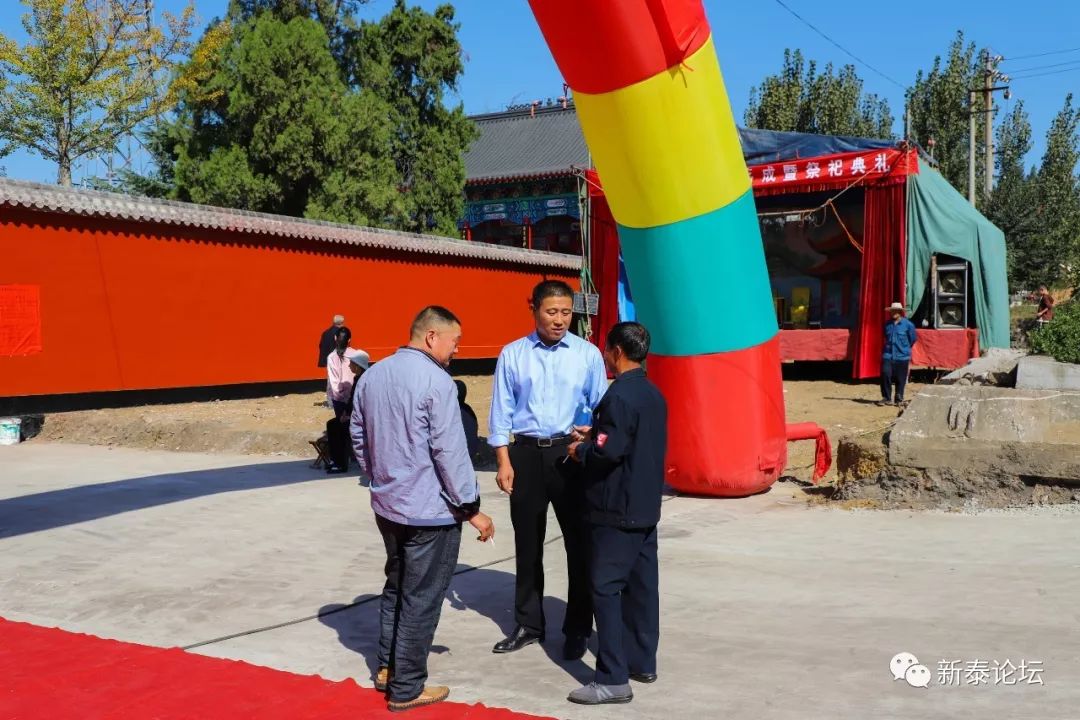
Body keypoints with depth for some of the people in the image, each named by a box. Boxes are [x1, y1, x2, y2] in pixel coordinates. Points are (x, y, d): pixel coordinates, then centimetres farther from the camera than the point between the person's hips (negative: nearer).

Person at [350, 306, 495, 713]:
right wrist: (471, 507, -11)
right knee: (420, 598, 3)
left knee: (396, 586, 23)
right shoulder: (435, 380, -19)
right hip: (430, 510, -8)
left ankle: (387, 668, 33)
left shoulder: (371, 376, 6)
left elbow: (357, 437, 14)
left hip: (387, 505, 8)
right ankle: (406, 689, 13)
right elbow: (450, 452, -19)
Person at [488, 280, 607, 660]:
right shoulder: (513, 355, 1)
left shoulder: (588, 354, -1)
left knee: (579, 541, 4)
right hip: (526, 453, 1)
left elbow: (600, 407, 2)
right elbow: (502, 411, 3)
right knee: (528, 543, 12)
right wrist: (504, 461, -3)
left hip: (572, 453, -1)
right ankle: (528, 624, 27)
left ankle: (578, 628, 19)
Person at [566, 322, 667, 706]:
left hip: (616, 511, -9)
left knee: (606, 589, -5)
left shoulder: (619, 395, -18)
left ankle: (613, 679, -4)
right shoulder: (653, 394, 11)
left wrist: (579, 450, -5)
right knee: (642, 585, 14)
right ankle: (642, 662, 24)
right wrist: (595, 433, 16)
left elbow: (609, 451, -24)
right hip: (647, 508, 9)